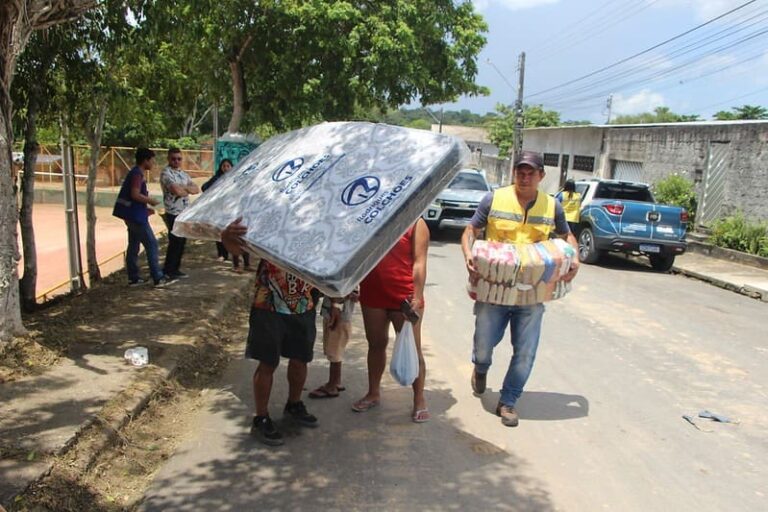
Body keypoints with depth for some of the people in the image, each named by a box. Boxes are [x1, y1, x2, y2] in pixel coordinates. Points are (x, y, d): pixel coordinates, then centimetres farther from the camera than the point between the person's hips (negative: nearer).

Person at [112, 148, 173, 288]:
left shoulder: (135, 173, 16)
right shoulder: (138, 174, -15)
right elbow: (135, 195, -26)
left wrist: (145, 209, 15)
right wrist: (151, 201, -12)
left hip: (132, 215, 10)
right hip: (136, 215, -10)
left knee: (133, 246, 12)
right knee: (151, 244, -7)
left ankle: (133, 278, 18)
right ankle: (158, 278, -6)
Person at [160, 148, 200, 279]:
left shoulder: (183, 174, 15)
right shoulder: (166, 173, -10)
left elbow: (197, 189, 7)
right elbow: (176, 191, -24)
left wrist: (184, 188, -11)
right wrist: (188, 190, -4)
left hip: (186, 213, 8)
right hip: (174, 213, -8)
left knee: (182, 242, 11)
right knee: (175, 243, -3)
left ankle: (175, 269, 20)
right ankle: (168, 271, 8)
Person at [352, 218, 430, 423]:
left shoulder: (415, 223, -4)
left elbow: (419, 262, -9)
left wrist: (417, 297, -16)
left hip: (405, 297, -4)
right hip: (372, 294, 5)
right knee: (376, 344, 17)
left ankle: (419, 400, 16)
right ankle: (373, 393, 33)